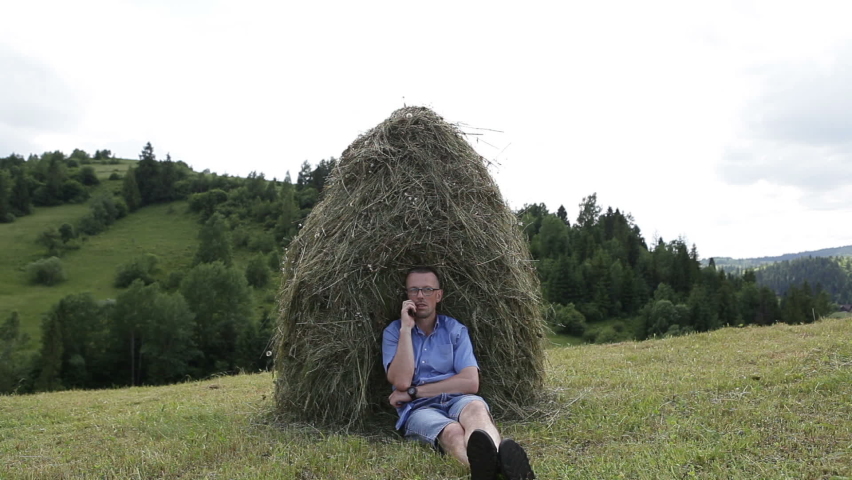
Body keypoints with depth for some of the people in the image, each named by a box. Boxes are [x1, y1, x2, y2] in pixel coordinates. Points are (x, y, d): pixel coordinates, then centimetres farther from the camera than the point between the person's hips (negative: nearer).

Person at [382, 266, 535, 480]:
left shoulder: (455, 330, 11)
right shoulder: (393, 331, 9)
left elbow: (470, 382, -3)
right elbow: (401, 382, -9)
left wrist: (413, 391, -6)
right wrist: (406, 328, -9)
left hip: (456, 400, 2)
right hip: (419, 409, -2)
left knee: (476, 407, -37)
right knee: (452, 432, -38)